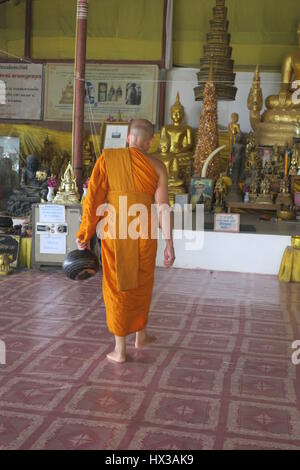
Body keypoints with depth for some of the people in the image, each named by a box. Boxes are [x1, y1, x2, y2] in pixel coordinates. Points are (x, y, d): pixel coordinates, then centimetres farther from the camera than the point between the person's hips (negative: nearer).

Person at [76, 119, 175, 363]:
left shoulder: (108, 157, -3)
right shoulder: (157, 167, -1)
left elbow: (93, 198, -6)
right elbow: (163, 208, -6)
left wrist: (85, 234, 2)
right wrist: (169, 244, -1)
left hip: (113, 232, -1)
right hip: (143, 233, 1)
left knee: (117, 287, 12)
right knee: (142, 284, 22)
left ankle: (120, 349, 17)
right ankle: (141, 335, 39)